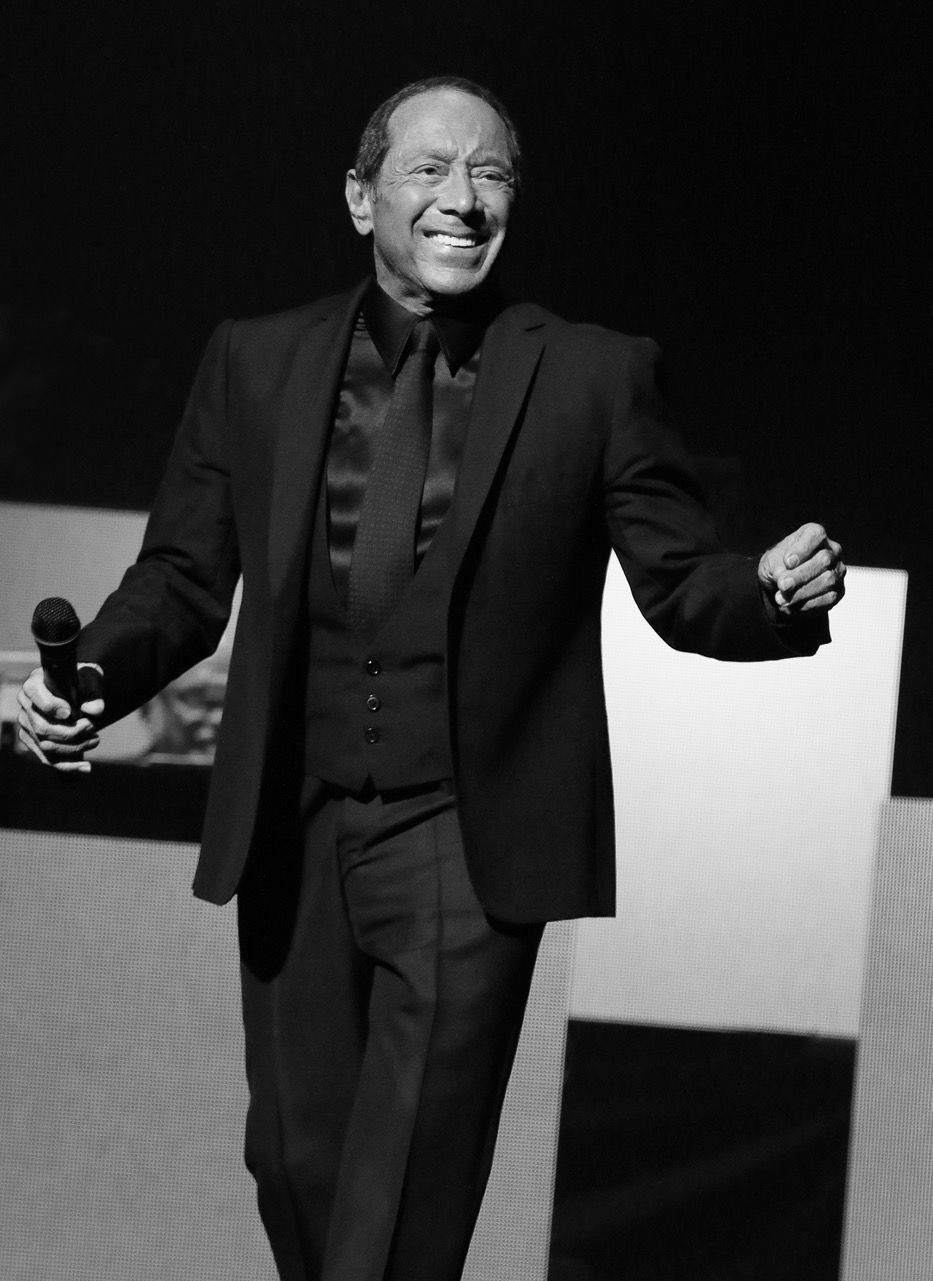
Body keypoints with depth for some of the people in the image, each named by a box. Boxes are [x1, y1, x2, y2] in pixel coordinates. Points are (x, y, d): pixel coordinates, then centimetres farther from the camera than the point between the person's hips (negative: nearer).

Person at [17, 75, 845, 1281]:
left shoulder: (595, 377, 2)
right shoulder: (254, 364, 7)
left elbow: (682, 582, 2)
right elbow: (185, 577, 9)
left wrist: (774, 596, -21)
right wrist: (91, 675, -10)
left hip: (468, 843, -3)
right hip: (293, 834, 3)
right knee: (296, 1159, 11)